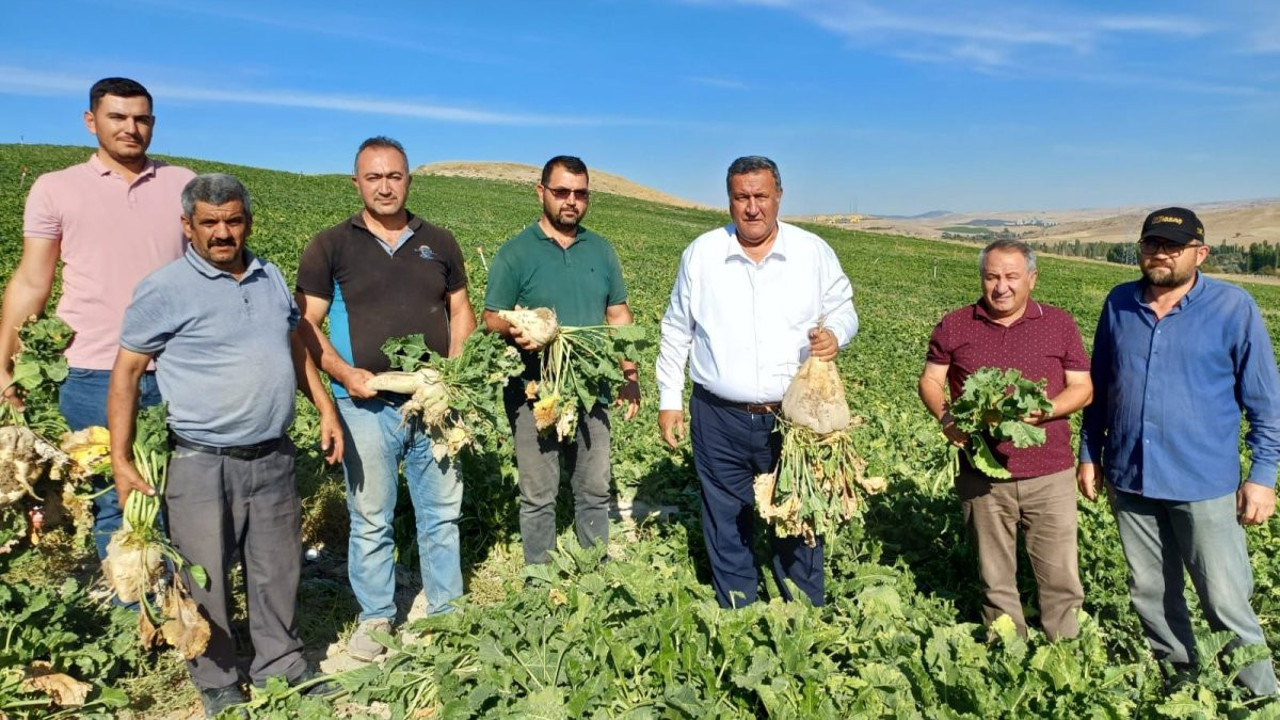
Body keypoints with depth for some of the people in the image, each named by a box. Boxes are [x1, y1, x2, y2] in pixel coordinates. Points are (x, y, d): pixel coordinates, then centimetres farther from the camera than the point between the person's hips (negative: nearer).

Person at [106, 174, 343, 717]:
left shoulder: (270, 277, 8)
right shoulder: (164, 290, -8)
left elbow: (294, 347, 19)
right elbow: (126, 372, -6)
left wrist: (325, 408, 12)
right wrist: (121, 463, -9)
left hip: (273, 458, 5)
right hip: (202, 465, -4)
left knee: (278, 572, 15)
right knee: (206, 582, 8)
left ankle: (281, 667, 33)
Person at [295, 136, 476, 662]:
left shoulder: (440, 243, 8)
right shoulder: (330, 246, 0)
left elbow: (461, 313, 12)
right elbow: (306, 325, -1)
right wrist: (344, 373, -16)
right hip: (367, 406, -2)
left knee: (442, 513, 12)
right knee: (371, 520, 8)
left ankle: (446, 612, 28)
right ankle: (375, 618, 26)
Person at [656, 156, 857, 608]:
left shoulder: (814, 252, 1)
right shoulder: (702, 253, 2)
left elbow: (843, 312, 9)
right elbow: (676, 332, 9)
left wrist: (835, 335, -15)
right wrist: (669, 400, 7)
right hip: (719, 418, 1)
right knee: (726, 528, 13)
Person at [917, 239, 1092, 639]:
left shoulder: (1060, 325, 4)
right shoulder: (954, 327, 4)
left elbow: (1083, 389, 3)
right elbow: (930, 381, 6)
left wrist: (1041, 411, -16)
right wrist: (945, 417, -14)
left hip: (1049, 474, 0)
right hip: (981, 474, 1)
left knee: (1060, 576, 5)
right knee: (995, 576, 13)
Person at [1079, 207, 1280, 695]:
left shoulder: (1233, 308, -6)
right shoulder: (1119, 304, 5)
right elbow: (1099, 386, 13)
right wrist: (1089, 452, 11)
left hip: (1204, 484, -4)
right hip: (1129, 479, 4)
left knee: (1226, 604, 2)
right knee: (1150, 594, 16)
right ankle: (1177, 680, 35)